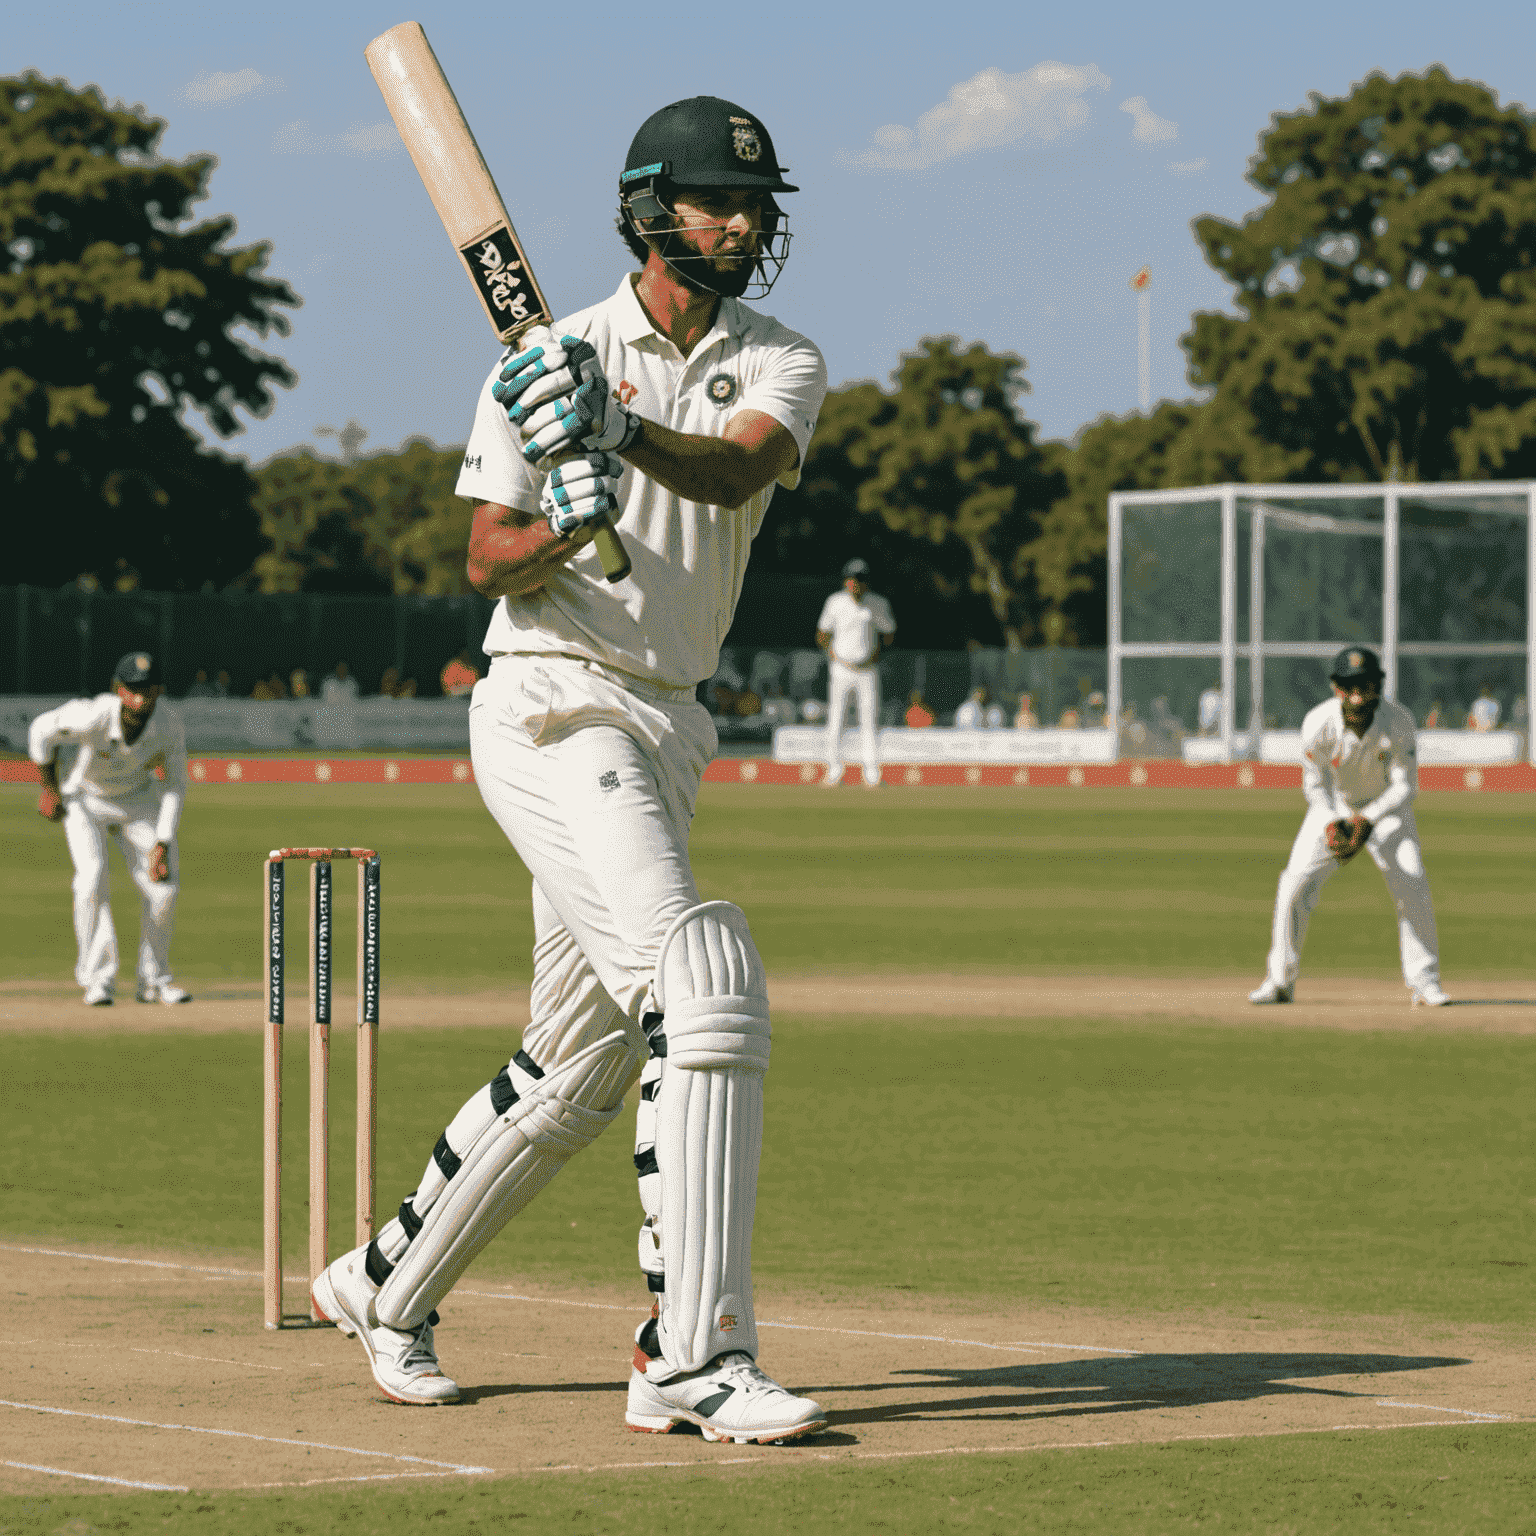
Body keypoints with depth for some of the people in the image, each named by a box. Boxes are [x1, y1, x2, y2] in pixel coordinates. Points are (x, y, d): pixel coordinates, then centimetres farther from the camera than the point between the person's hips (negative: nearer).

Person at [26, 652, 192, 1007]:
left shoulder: (170, 728, -25)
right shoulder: (91, 717, -35)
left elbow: (175, 785, -11)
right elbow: (41, 730, -16)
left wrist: (163, 842, -17)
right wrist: (49, 789, -9)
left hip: (139, 801, 3)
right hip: (86, 800, -3)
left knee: (164, 884, -7)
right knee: (93, 877, -23)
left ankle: (154, 980, 10)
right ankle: (98, 979, -15)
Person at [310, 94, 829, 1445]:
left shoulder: (782, 365, 7)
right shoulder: (551, 362, -2)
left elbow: (738, 467, -17)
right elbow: (491, 563, -6)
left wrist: (625, 434, -36)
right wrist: (564, 529, -28)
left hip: (666, 727, 6)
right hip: (553, 711, -6)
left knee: (583, 1064, 15)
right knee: (701, 980, -23)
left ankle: (389, 1286, 35)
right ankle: (695, 1358, -26)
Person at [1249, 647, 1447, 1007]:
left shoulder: (1399, 723, -29)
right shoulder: (1318, 724, -27)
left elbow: (1405, 785, -22)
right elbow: (1315, 785, -13)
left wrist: (1368, 821, -36)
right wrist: (1331, 824, -30)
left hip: (1386, 806, -1)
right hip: (1333, 807, 1)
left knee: (1413, 886, -15)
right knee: (1295, 885, -11)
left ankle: (1424, 981, -1)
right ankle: (1280, 981, 2)